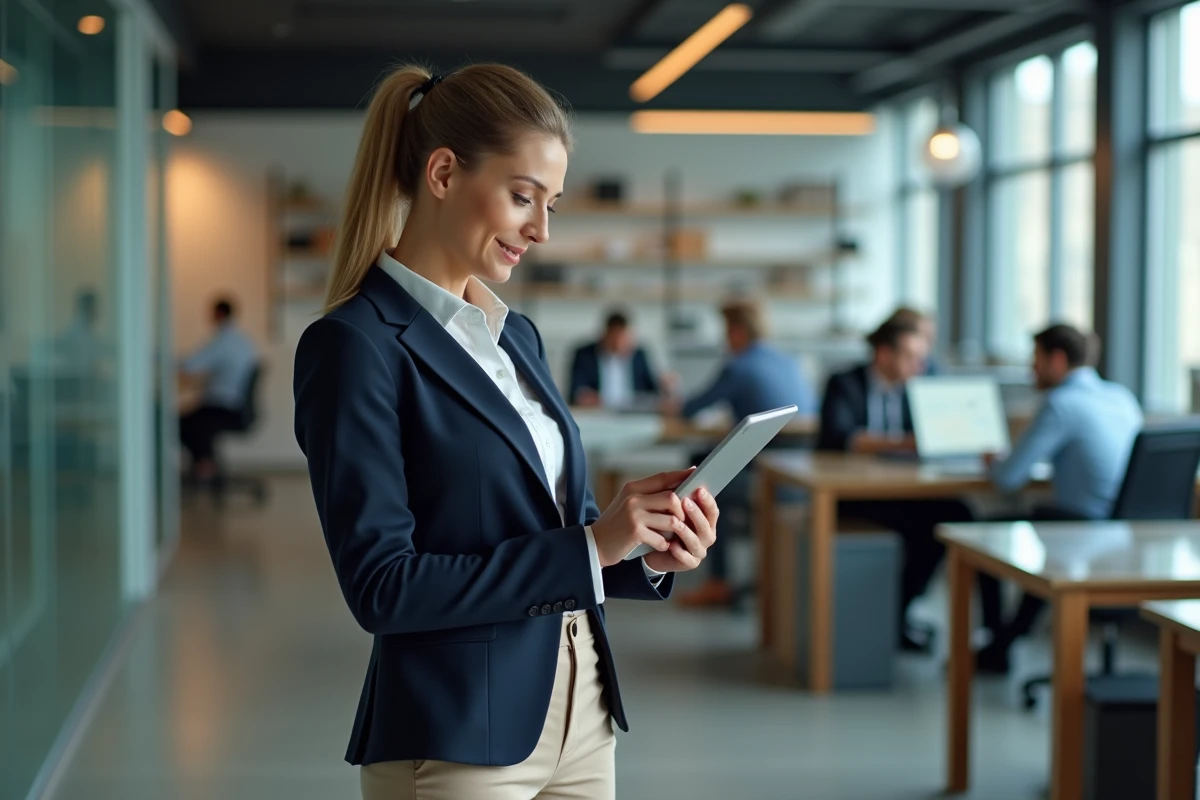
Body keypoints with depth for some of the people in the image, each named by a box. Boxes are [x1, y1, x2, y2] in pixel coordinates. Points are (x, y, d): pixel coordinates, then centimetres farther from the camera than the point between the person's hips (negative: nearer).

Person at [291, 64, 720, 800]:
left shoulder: (518, 336, 10)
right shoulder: (356, 344, -14)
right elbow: (383, 586, -18)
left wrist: (648, 554, -4)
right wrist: (590, 544, -19)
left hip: (580, 715, 7)